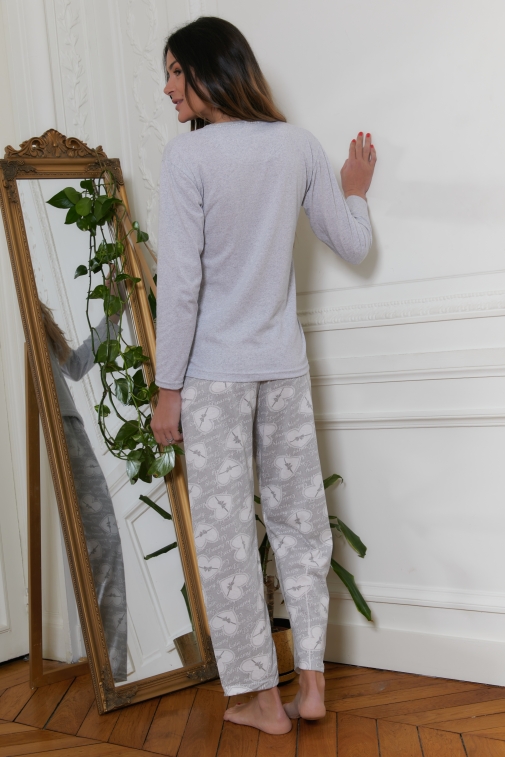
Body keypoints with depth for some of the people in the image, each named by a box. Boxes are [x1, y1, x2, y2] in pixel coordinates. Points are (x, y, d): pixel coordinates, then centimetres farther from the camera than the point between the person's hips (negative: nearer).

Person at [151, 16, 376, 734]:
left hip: (213, 372, -4)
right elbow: (354, 246, 11)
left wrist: (168, 387, -7)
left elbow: (180, 279, -14)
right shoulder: (300, 145, 6)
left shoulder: (188, 153, -9)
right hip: (285, 364, 5)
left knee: (226, 532, 8)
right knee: (299, 517, 15)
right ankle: (311, 681, 27)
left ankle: (263, 698, 22)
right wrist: (355, 190, 31)